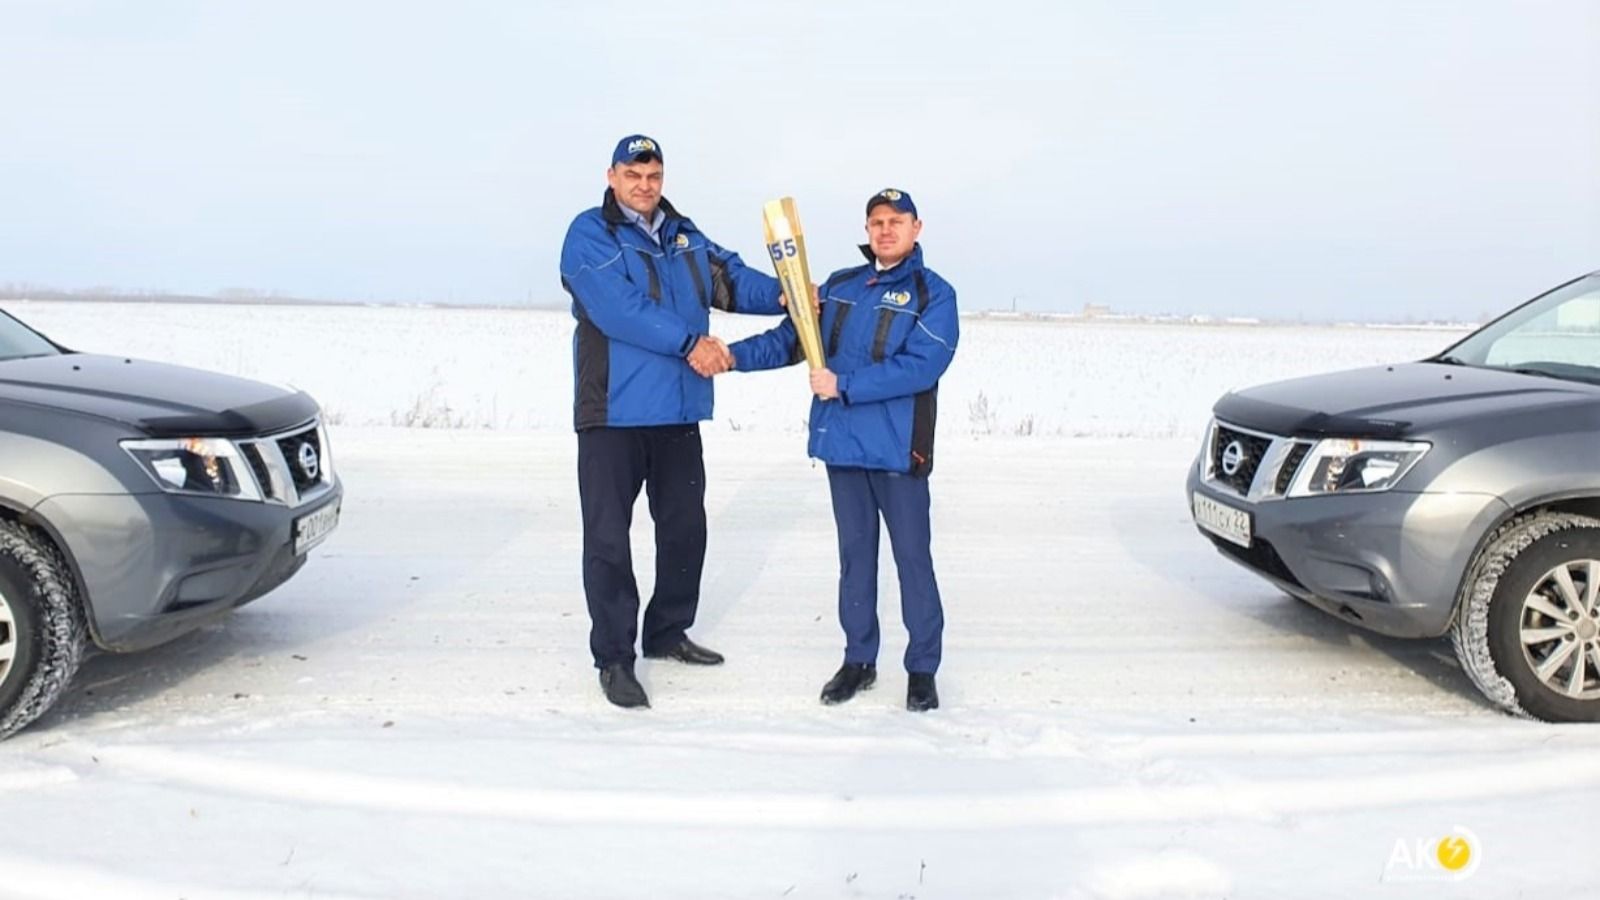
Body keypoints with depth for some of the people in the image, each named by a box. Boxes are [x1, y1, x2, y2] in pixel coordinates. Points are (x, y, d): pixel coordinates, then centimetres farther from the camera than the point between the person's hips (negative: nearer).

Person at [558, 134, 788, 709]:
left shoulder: (684, 236, 15)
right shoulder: (590, 235, -7)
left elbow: (731, 279, 5)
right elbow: (618, 308, -21)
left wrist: (779, 294, -14)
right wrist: (689, 343, -26)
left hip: (678, 412, 7)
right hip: (613, 411, -7)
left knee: (685, 526, 15)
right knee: (608, 535, -2)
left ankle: (667, 633, 32)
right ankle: (613, 656, 9)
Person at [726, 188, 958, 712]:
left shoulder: (933, 294, -3)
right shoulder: (839, 286, 13)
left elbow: (921, 365, -16)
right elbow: (789, 340, 11)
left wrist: (843, 386, -19)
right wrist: (735, 355, -5)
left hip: (898, 449, -4)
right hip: (841, 443, 5)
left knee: (912, 557, 2)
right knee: (855, 553, 13)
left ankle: (923, 669, 15)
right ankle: (858, 659, 25)